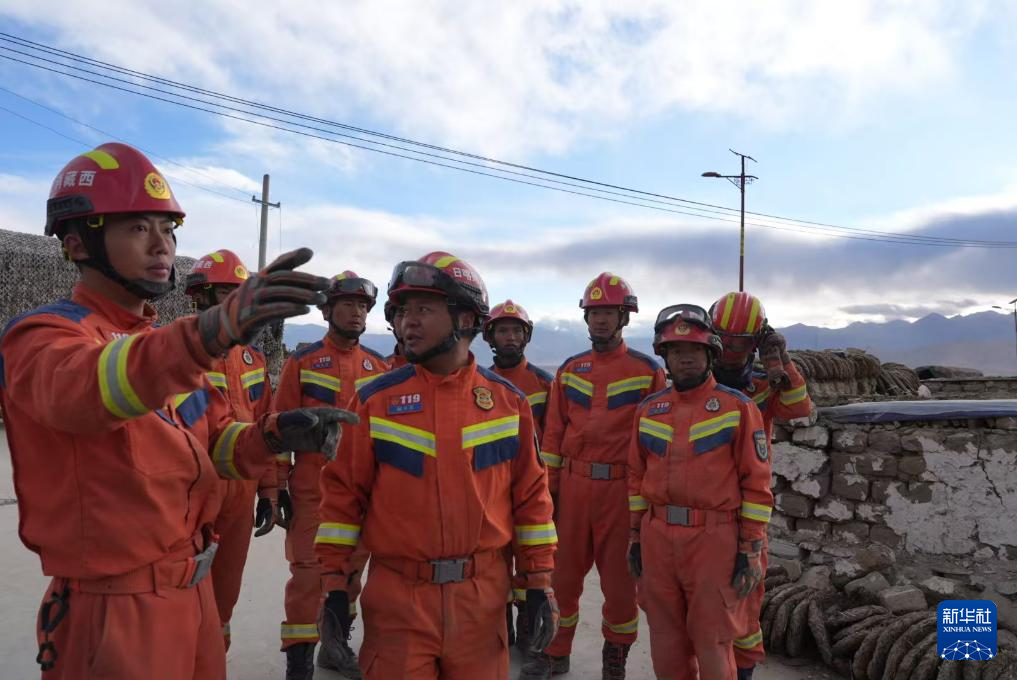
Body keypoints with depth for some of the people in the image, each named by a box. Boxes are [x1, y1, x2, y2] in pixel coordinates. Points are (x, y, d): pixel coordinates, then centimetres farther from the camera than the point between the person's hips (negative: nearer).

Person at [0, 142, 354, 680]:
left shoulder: (168, 345, 11)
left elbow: (217, 444, 8)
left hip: (194, 591, 7)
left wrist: (274, 435, -15)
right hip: (116, 609, -7)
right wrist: (212, 329, -55)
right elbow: (83, 388, -37)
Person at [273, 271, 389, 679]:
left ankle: (335, 644, 33)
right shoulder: (302, 363, -2)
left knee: (351, 570, 14)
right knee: (308, 573, 0)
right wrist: (279, 484, -3)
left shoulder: (379, 367, 7)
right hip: (312, 489, -4)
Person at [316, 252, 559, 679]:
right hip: (397, 598, -1)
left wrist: (539, 582, 2)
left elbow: (530, 495, 4)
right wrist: (336, 583, -2)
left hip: (483, 597, 1)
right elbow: (345, 492, 0)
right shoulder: (377, 399, -4)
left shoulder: (508, 401, 0)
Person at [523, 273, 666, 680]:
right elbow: (554, 433, 8)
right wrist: (547, 487, 4)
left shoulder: (647, 371, -2)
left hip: (623, 489, -3)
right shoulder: (569, 370, 9)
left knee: (619, 578, 8)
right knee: (562, 573, 12)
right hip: (572, 485, 3)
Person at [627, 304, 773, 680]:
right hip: (657, 536, 4)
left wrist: (751, 549, -6)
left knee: (712, 642, 6)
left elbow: (756, 483, -5)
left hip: (713, 537, -4)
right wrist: (636, 536, 13)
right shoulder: (649, 410, 8)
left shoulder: (738, 407, -4)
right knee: (666, 640, 14)